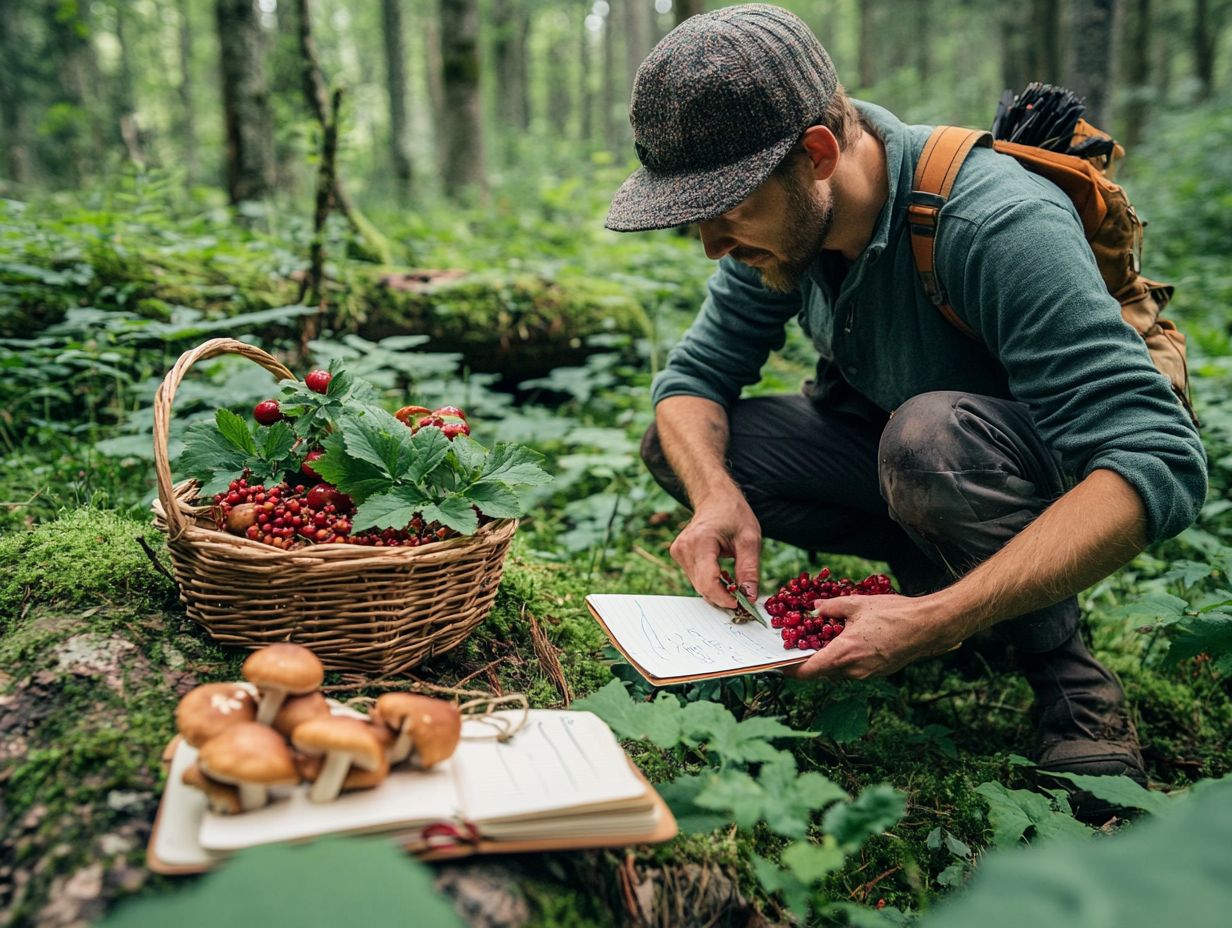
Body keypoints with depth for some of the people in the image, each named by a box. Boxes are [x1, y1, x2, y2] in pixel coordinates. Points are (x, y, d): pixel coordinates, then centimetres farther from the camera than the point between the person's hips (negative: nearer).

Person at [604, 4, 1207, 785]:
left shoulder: (996, 223, -33)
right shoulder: (779, 220, -13)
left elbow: (1162, 464, -38)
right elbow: (694, 375, -8)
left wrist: (939, 621, -45)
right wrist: (718, 497, -31)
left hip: (1076, 476, -6)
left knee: (931, 435, -40)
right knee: (680, 446, -10)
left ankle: (1066, 670, -14)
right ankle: (941, 561, -2)